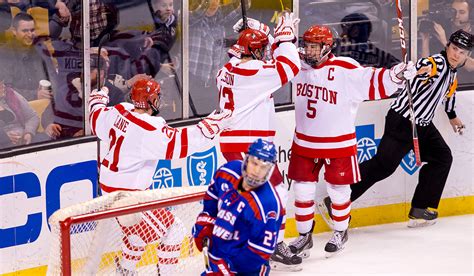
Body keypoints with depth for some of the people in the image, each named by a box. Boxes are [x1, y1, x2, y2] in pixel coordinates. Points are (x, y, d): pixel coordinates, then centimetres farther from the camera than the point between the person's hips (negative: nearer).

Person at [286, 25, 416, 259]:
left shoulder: (345, 69, -19)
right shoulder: (300, 65, -3)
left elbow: (373, 83, -22)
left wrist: (396, 75, -36)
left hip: (339, 143, -4)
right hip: (304, 141, 4)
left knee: (338, 190, 10)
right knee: (302, 189, 8)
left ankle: (341, 232, 32)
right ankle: (304, 235, 24)